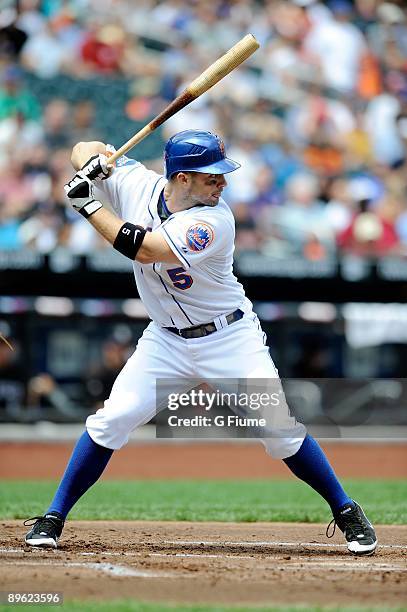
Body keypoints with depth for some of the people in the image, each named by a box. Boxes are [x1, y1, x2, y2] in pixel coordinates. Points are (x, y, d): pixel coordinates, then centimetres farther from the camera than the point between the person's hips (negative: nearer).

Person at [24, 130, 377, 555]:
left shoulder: (214, 221, -25)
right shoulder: (135, 184, -11)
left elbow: (144, 249, -34)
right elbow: (84, 149, 2)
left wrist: (88, 205, -28)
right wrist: (94, 163, -23)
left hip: (230, 338, -3)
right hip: (166, 340, 3)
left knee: (279, 427, -10)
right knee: (111, 420, -8)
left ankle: (345, 512, 6)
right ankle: (54, 517, 3)